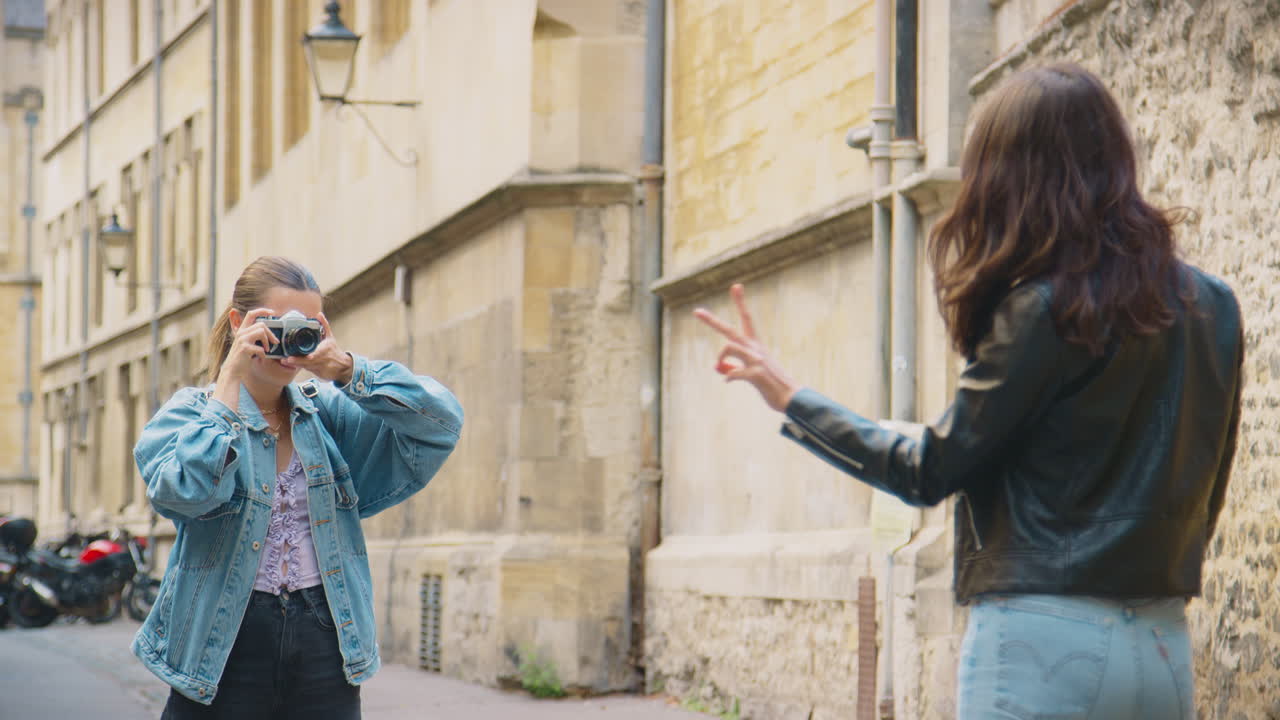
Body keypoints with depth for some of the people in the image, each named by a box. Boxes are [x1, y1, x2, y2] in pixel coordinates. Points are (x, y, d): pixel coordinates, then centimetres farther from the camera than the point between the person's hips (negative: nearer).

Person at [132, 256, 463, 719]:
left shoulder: (328, 412, 8)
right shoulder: (189, 413, 1)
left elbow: (441, 421, -3)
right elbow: (184, 492, -21)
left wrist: (347, 370, -13)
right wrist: (229, 381, -17)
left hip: (324, 640, 3)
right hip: (225, 648, -2)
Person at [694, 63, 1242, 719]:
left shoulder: (1044, 309, -11)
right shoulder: (1211, 304, 8)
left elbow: (932, 471, -6)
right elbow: (1208, 493, 14)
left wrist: (789, 398, 2)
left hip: (1044, 637, -7)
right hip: (1165, 650, 7)